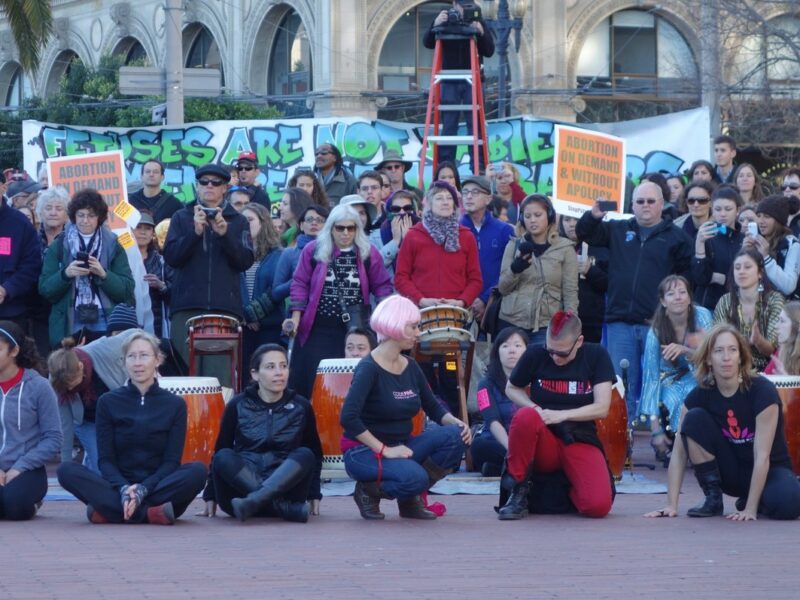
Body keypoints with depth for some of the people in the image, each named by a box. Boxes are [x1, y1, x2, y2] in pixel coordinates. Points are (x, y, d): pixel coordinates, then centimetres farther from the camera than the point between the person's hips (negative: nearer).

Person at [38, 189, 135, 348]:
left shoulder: (113, 246, 9)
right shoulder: (58, 247, 9)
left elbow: (127, 289, 2)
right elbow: (44, 288, 4)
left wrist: (103, 274, -14)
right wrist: (65, 274, -14)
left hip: (104, 327, 0)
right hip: (68, 328, 0)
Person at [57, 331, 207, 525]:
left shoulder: (175, 404, 5)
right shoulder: (108, 402, 6)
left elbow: (171, 461, -2)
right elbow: (106, 460, 0)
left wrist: (142, 489, -21)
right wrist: (124, 489, -22)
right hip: (118, 487, 0)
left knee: (197, 471, -31)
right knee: (67, 470, -26)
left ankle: (109, 511, -30)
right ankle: (151, 514, -35)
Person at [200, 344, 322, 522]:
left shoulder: (301, 407, 6)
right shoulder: (238, 406, 3)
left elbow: (315, 454, 14)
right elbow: (219, 451, 8)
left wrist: (314, 495, 4)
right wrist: (210, 496, 3)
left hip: (284, 484, 0)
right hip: (242, 482, 0)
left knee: (304, 455, -27)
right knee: (224, 457, -30)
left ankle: (254, 501, -48)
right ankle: (286, 508, -40)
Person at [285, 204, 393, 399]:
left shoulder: (369, 253, 3)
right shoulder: (313, 251, 2)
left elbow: (382, 286, 9)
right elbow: (300, 284, 6)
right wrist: (296, 317, -1)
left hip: (355, 329, 0)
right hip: (318, 328, 0)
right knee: (312, 380, -1)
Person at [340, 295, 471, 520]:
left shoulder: (410, 367, 7)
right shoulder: (369, 368, -16)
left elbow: (433, 408, 15)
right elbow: (348, 417, -26)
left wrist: (456, 423, -6)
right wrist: (384, 450, -26)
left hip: (401, 446, 7)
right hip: (364, 451, -7)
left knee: (455, 436, -15)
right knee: (414, 476, -35)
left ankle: (410, 498, 0)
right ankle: (368, 490, -4)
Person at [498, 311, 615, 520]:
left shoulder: (596, 356, -2)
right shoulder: (535, 355, -2)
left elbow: (601, 408, -6)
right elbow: (511, 389, 12)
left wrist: (561, 415, -17)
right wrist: (534, 409, -8)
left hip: (581, 442, 0)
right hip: (544, 443, 0)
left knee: (598, 506, -27)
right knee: (525, 416, -37)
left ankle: (568, 488, 12)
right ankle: (519, 492, -19)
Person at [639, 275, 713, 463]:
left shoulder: (702, 316, -15)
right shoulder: (656, 331, -15)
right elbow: (651, 378, -15)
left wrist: (685, 350, -36)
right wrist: (655, 429, -21)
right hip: (670, 381, 0)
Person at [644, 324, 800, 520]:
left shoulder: (762, 391, -22)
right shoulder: (700, 395, -11)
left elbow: (762, 456, -24)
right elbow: (679, 451, -12)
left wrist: (750, 508, -28)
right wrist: (671, 505, -21)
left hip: (769, 470, -2)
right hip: (730, 473, 3)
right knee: (695, 418, -20)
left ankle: (751, 500, 0)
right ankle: (713, 498, -10)